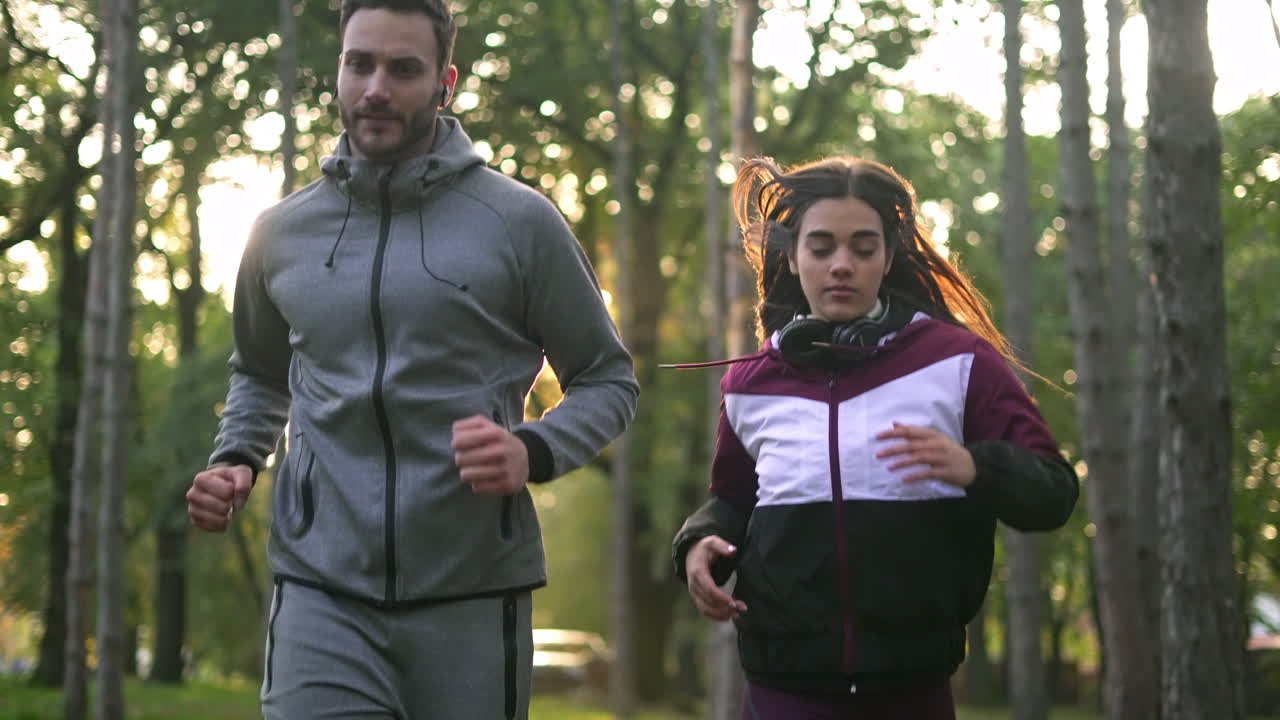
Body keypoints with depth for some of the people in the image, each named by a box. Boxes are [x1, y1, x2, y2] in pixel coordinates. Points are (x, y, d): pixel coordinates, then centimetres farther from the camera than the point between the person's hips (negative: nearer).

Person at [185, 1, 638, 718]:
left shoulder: (520, 221, -1)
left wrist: (534, 452, -14)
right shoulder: (282, 231, 9)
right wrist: (235, 460, 7)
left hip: (472, 596, -1)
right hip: (322, 593, 2)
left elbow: (608, 380, 5)